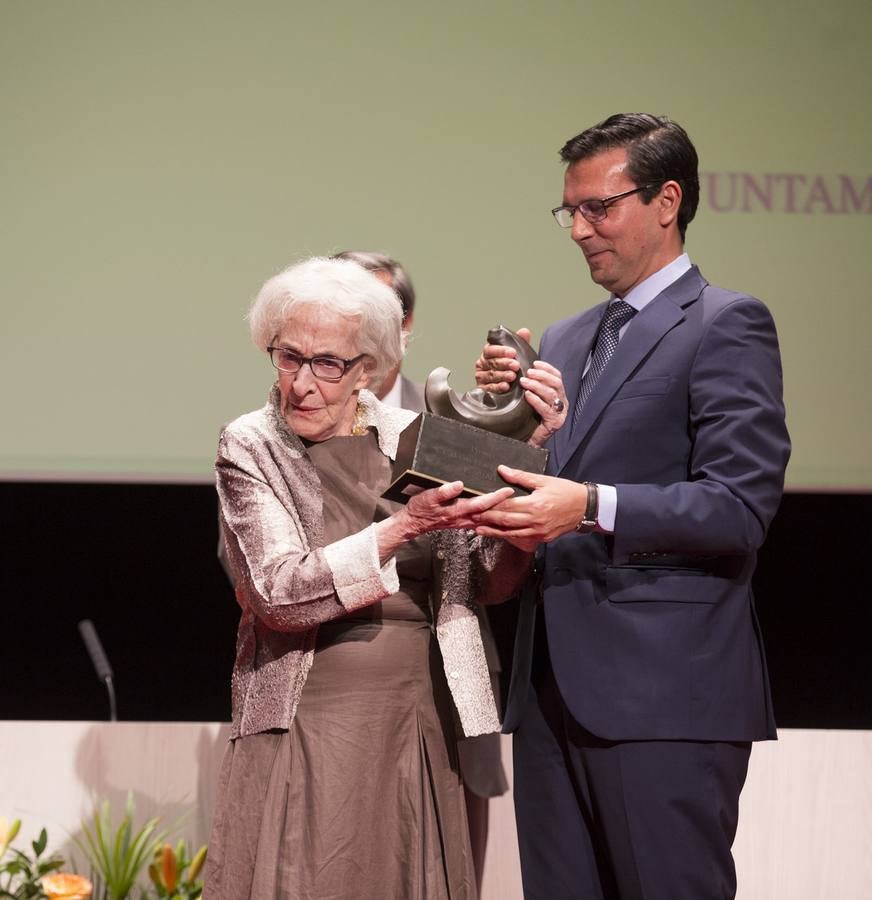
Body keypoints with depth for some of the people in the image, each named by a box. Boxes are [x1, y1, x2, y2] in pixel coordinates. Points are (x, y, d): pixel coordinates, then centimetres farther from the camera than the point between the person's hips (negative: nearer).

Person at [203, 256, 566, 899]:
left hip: (420, 726, 3)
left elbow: (488, 581, 4)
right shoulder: (250, 448, -1)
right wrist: (404, 528, -22)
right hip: (309, 722, -3)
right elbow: (279, 592, -14)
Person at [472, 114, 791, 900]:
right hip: (556, 689, 7)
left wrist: (592, 506, -25)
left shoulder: (727, 326, -3)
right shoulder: (565, 342, 21)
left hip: (665, 693, -7)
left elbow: (741, 505, -14)